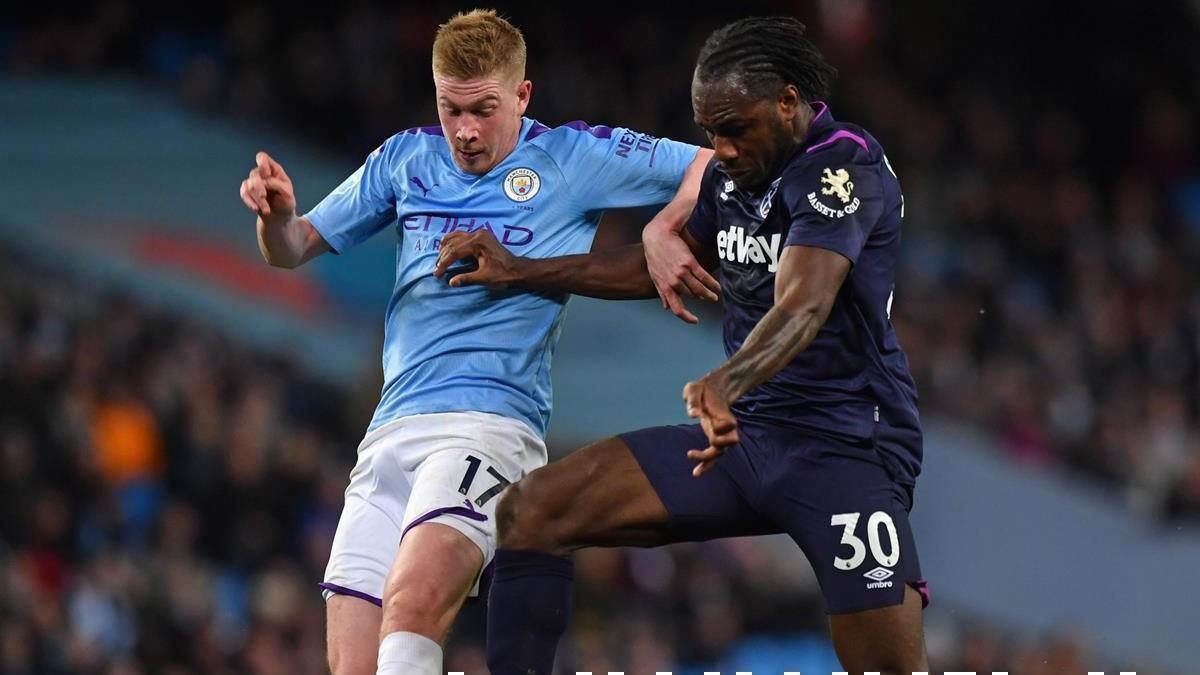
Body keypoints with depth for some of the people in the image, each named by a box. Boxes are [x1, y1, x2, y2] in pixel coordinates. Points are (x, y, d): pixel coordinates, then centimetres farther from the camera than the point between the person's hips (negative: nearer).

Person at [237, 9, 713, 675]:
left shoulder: (571, 158, 4)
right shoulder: (405, 159, 16)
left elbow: (711, 166, 6)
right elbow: (294, 249, 20)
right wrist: (276, 213, -3)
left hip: (490, 423, -5)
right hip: (390, 432, 5)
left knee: (411, 607, -31)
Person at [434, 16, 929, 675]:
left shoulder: (844, 167, -16)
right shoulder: (733, 174, 11)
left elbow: (802, 308, -33)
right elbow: (662, 267, 30)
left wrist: (726, 383, -51)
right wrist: (520, 272, 26)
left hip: (846, 447, -8)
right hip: (746, 433, 8)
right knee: (529, 510, -4)